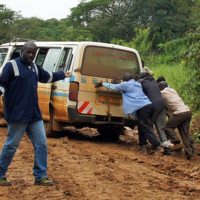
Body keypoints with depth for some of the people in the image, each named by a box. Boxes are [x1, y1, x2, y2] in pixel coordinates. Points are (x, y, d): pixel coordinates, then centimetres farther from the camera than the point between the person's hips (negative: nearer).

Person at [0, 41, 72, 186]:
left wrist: (62, 75, 47)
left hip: (34, 115, 8)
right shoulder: (12, 65, -8)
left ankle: (40, 176, 16)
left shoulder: (34, 67, 16)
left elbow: (47, 76, 35)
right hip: (17, 115, -7)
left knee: (41, 145, 6)